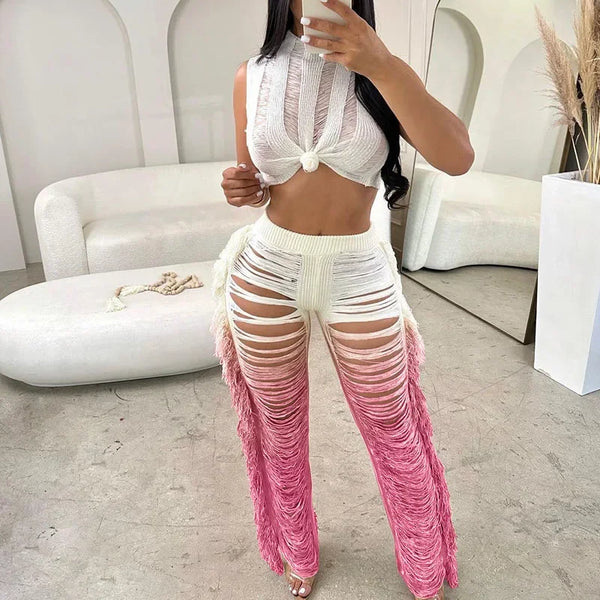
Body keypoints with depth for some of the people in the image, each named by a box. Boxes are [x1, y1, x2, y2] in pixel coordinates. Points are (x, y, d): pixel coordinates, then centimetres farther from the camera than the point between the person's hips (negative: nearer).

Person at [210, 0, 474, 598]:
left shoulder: (377, 72, -2)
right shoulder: (252, 76, 3)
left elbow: (457, 157, -18)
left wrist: (384, 66, -25)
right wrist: (241, 189, -11)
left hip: (359, 280, -1)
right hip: (265, 276, 2)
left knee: (393, 432, 11)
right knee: (279, 429, 16)